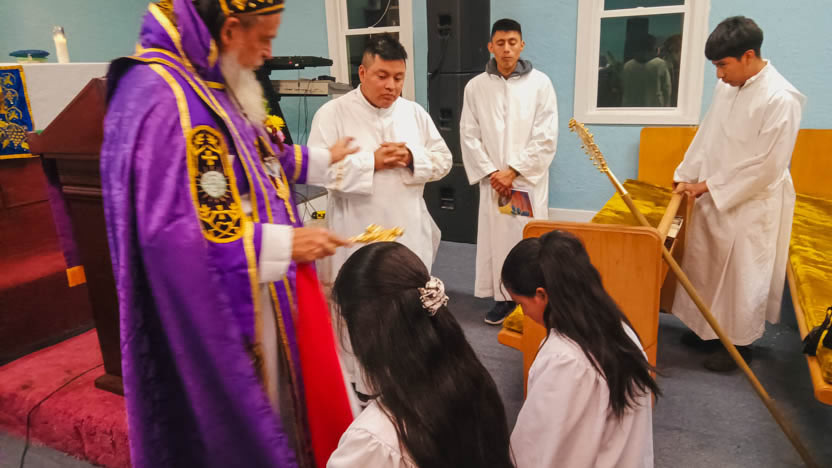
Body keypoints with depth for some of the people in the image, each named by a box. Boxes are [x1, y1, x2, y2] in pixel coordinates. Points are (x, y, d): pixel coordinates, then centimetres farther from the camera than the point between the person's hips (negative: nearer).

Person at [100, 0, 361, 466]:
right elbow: (171, 231, -30)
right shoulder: (161, 100, -25)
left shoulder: (209, 86, 7)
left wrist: (322, 159, 27)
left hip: (262, 294, 10)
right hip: (217, 312, -9)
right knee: (235, 422, 11)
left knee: (280, 395, 24)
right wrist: (284, 244, -26)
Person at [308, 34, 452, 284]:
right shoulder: (332, 113, -6)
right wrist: (371, 162, -19)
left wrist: (412, 158, -12)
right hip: (358, 237, -4)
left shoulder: (415, 112, 8)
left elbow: (443, 160, 9)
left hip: (410, 233, 4)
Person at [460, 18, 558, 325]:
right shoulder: (475, 86, 2)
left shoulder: (540, 83, -3)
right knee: (496, 237, 6)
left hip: (529, 179, -2)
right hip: (493, 181, 2)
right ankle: (502, 297, 19)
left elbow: (546, 138, -7)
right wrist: (490, 172, -7)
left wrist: (514, 171, -11)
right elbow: (469, 136, 2)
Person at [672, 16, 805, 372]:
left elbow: (766, 167, -20)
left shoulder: (781, 99, -20)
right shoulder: (727, 87, 1)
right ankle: (710, 327, 36)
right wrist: (687, 177, 3)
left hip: (753, 205, -7)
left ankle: (740, 342, 25)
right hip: (713, 197, 7)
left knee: (744, 275, 6)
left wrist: (708, 186, -16)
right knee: (706, 267, 17)